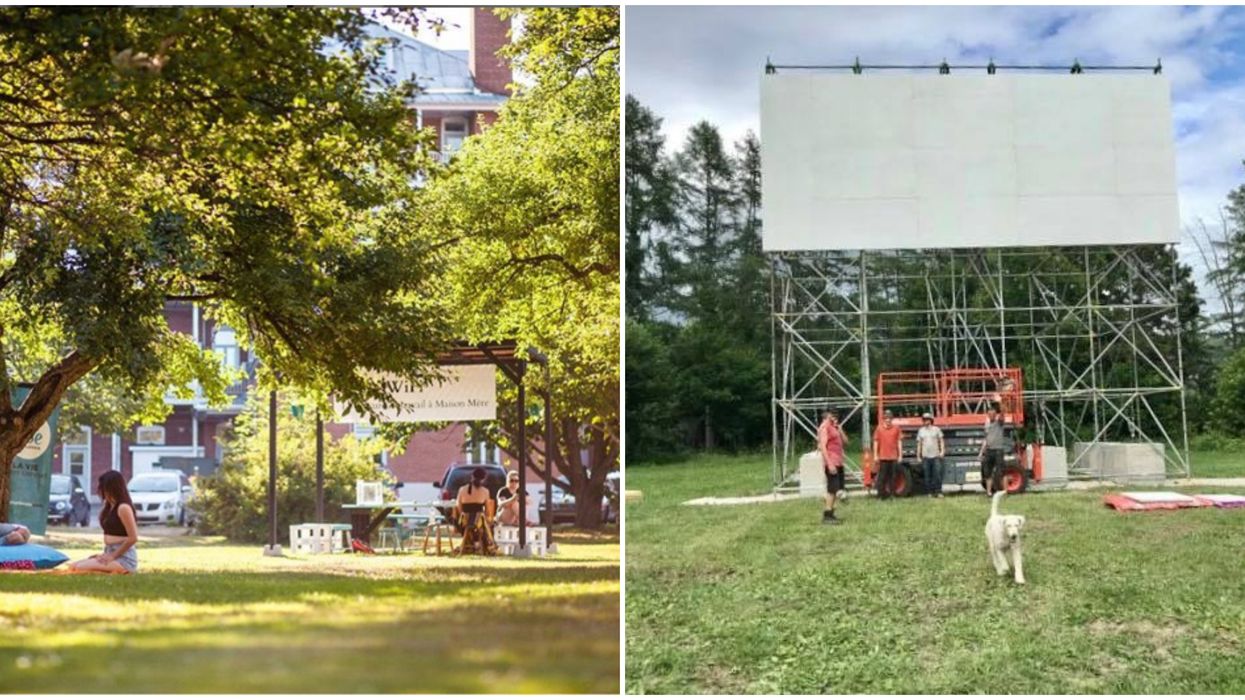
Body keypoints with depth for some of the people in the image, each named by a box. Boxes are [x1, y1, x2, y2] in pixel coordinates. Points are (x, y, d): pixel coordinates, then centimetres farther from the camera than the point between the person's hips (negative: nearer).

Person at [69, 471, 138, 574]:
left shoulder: (123, 508, -14)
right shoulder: (109, 507, 14)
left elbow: (133, 538, -19)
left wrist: (113, 556, -16)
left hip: (123, 557, -9)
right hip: (110, 553, 9)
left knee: (81, 568, -21)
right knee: (73, 566, 3)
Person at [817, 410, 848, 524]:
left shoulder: (834, 428, 17)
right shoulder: (824, 427, -11)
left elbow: (845, 440, 18)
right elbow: (822, 446, -18)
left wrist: (840, 429, 5)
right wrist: (829, 463, -24)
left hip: (838, 462, 10)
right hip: (831, 462, -10)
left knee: (836, 489, 12)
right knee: (832, 489, -12)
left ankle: (830, 514, 18)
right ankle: (827, 515, -10)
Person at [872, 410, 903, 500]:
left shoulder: (896, 428, 4)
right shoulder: (879, 428, 2)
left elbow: (899, 442, 6)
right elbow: (876, 442, 5)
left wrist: (900, 455, 2)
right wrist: (875, 455, 0)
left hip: (893, 457, 1)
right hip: (883, 457, -1)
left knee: (892, 477, 5)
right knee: (882, 477, 0)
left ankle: (891, 494, 13)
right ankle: (881, 494, 7)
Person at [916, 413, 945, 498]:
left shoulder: (936, 429, 7)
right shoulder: (921, 431, 12)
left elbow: (941, 441, 6)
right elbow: (919, 444, 13)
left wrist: (942, 451, -7)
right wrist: (918, 456, 9)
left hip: (936, 456, -2)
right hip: (925, 457, 2)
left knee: (937, 474, -7)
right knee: (927, 476, 0)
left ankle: (938, 492, -1)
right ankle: (930, 492, 6)